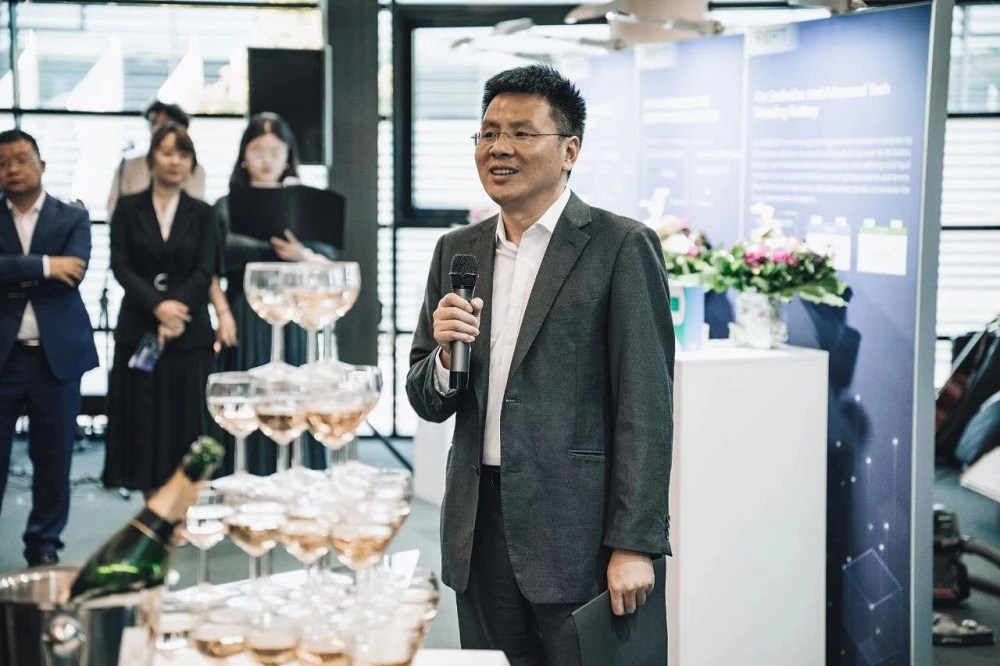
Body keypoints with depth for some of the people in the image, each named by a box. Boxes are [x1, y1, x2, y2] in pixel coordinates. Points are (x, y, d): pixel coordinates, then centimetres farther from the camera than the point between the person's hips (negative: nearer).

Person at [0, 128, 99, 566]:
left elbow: (73, 272, -11)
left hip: (57, 354, 0)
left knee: (53, 457, 6)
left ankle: (44, 547, 17)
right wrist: (44, 266, -17)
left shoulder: (73, 218, 5)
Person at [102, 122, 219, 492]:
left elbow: (205, 271, -2)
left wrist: (176, 314, -15)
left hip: (190, 331, 0)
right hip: (138, 328, 0)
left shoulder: (202, 214, 7)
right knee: (141, 416, -1)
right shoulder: (128, 208, 6)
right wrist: (158, 306, -16)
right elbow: (120, 266, -3)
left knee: (185, 416, -1)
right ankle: (148, 488, 5)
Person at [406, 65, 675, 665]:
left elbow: (646, 408, -10)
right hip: (480, 527, 5)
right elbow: (427, 403, 14)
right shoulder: (458, 250, 11)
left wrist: (634, 545, -15)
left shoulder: (621, 247, -6)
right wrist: (446, 353, -8)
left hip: (578, 529, -5)